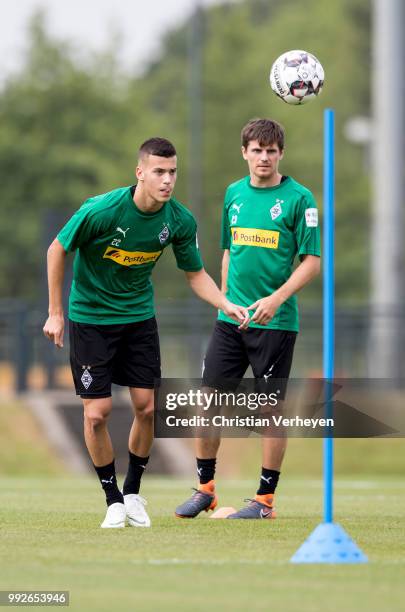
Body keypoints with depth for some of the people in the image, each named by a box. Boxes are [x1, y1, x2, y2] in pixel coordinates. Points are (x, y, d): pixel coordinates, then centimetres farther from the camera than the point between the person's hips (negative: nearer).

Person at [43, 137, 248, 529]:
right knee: (97, 413, -6)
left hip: (139, 316, 3)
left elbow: (195, 274, 2)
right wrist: (55, 313, -9)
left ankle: (133, 492, 21)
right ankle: (113, 500, 11)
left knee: (146, 407, -1)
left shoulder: (180, 221, -12)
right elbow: (58, 250, -11)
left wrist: (225, 304, -16)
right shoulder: (101, 210, -25)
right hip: (90, 316, -3)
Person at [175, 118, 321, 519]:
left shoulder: (298, 198, -7)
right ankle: (205, 489, 16)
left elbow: (312, 261, -8)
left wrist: (276, 298, -20)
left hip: (276, 321, -5)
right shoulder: (234, 194, 9)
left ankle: (266, 499, 8)